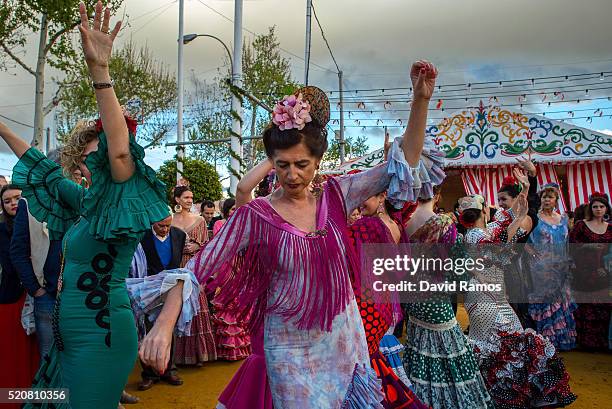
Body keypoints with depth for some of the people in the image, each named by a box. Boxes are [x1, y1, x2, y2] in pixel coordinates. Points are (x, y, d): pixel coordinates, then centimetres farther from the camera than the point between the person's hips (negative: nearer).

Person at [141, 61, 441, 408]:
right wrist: (164, 325, -28)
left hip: (346, 337, 4)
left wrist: (421, 99, -17)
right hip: (292, 348, -3)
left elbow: (404, 163, -7)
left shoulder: (335, 197, -5)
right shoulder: (255, 215, -14)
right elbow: (199, 268, -15)